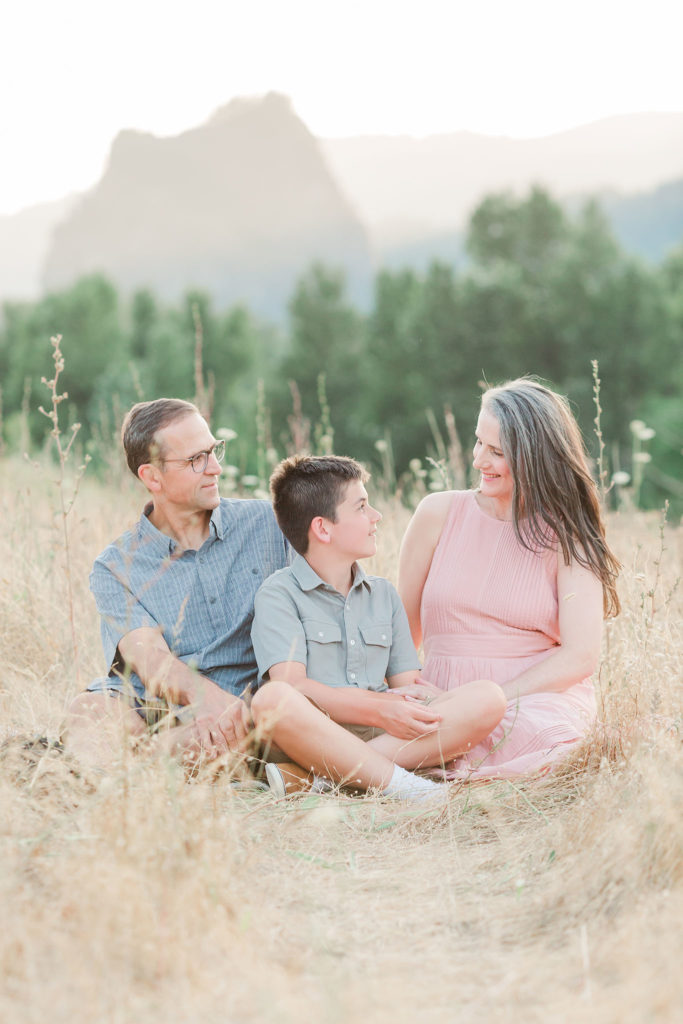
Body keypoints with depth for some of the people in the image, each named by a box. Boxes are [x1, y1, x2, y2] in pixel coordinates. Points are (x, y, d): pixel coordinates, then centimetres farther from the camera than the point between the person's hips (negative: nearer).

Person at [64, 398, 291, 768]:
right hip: (145, 710, 0)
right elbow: (149, 657, -10)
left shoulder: (268, 522, 12)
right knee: (93, 708, -33)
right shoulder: (115, 567, 6)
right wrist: (210, 696, -33)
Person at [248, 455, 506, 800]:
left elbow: (406, 682, 18)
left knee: (488, 696, -17)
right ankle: (398, 783, -33)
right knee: (271, 700, -38)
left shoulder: (384, 594, 24)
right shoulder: (278, 594, 3)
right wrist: (379, 707, -21)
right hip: (313, 732, -6)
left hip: (385, 730, 6)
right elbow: (290, 685, -12)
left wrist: (410, 695, -8)